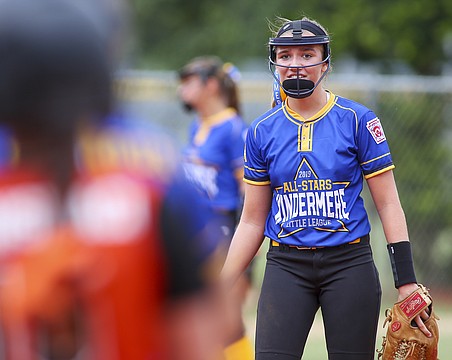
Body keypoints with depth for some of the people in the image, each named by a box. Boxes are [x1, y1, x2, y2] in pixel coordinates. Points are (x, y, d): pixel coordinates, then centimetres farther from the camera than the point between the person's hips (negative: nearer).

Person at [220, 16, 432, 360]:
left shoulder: (359, 121, -1)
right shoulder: (262, 131, 7)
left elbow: (388, 205, -1)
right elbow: (253, 221, 12)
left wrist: (406, 282, -8)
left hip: (350, 263, -2)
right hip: (286, 266, 2)